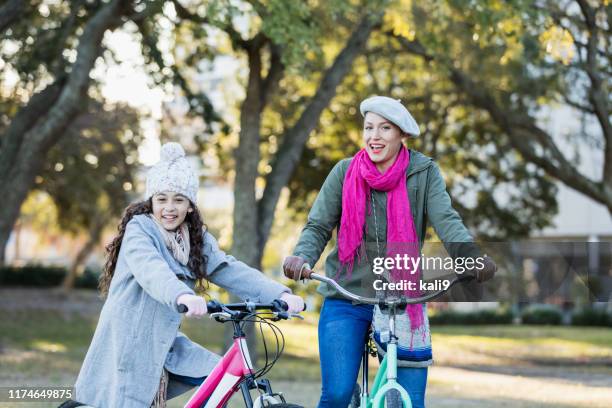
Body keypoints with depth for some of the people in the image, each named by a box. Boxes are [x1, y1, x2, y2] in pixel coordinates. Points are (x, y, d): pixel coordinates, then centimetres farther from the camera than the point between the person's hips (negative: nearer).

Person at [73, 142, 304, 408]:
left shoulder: (196, 238, 7)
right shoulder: (139, 229, -12)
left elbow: (231, 271, -5)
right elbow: (150, 269, -32)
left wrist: (281, 295, -20)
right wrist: (182, 296, -53)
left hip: (164, 344, 6)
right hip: (128, 345, -6)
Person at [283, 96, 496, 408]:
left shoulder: (423, 173, 0)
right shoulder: (345, 172, 1)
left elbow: (446, 221, -13)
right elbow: (318, 226, -1)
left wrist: (472, 255, -33)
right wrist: (302, 257, -23)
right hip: (346, 300, 0)